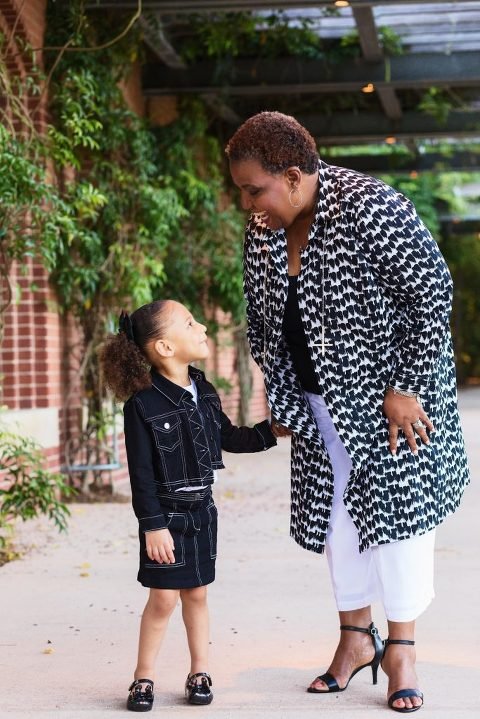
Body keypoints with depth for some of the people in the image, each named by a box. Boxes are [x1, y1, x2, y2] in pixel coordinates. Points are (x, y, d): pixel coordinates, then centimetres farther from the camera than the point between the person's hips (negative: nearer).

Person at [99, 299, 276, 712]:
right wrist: (153, 526, -16)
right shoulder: (143, 404, -17)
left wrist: (271, 431, 8)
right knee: (164, 598, -2)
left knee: (196, 593, 12)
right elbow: (141, 473, -15)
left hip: (202, 511, 5)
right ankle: (144, 678, 12)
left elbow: (229, 438, 17)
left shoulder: (205, 393, 2)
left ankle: (200, 674, 22)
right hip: (166, 515, -5)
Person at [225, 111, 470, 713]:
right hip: (321, 404, 6)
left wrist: (407, 388, -19)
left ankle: (401, 649, 11)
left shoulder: (367, 208, -22)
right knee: (335, 513, 10)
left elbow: (432, 292, -19)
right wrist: (280, 406, 10)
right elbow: (262, 325, 11)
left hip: (392, 392, -6)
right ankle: (356, 638, 25)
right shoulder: (261, 233, -1)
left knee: (397, 507, -2)